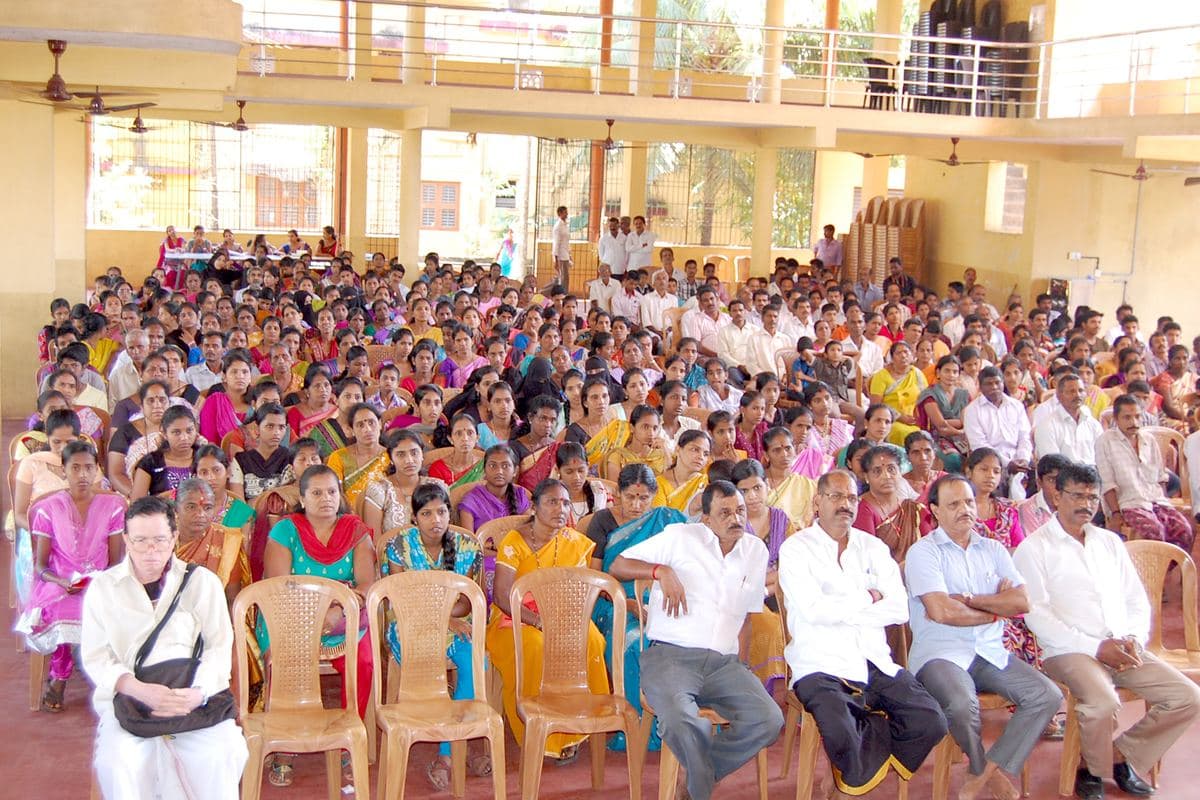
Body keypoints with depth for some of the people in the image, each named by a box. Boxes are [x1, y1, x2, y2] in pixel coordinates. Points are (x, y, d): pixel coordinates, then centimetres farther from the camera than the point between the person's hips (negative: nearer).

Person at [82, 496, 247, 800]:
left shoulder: (203, 582, 10)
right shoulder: (103, 587, 9)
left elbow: (220, 647, 5)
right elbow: (95, 657, 2)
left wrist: (199, 692, -15)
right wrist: (140, 690, -16)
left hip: (193, 698, 0)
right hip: (127, 697, 0)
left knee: (223, 754, -28)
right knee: (117, 762, -30)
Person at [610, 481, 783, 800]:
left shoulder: (756, 551, 17)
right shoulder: (680, 537, 4)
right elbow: (617, 566, 4)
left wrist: (741, 666, 13)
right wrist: (661, 570, -13)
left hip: (724, 662, 5)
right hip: (670, 655, -4)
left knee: (769, 721, -21)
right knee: (679, 720, -35)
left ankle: (701, 773, 1)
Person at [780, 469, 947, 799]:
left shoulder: (873, 547, 16)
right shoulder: (796, 548, 3)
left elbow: (899, 610, 3)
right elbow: (812, 610, -14)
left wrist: (839, 609, -6)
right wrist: (868, 598, -2)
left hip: (874, 662, 5)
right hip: (822, 666, -5)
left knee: (931, 721, -15)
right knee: (841, 734, -32)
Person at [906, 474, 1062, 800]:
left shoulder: (994, 550, 15)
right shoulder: (923, 552, -2)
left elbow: (1021, 602, 1)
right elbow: (942, 612, -15)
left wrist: (967, 599, -9)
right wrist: (995, 610, 1)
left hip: (991, 653, 6)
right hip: (940, 654, -6)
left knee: (1047, 695, -15)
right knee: (963, 705, -34)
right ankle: (989, 771, -1)